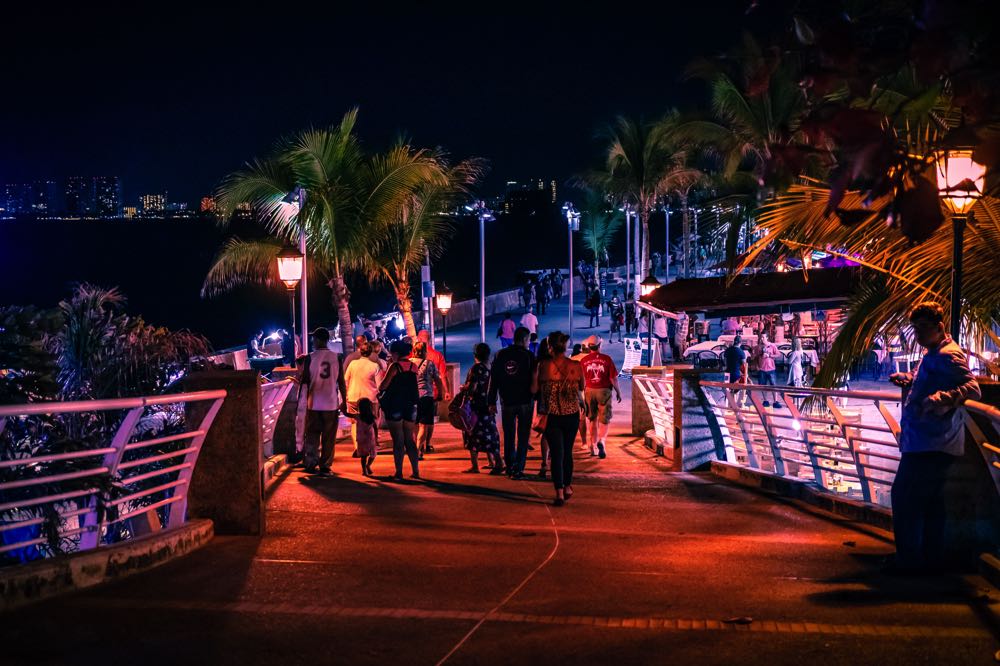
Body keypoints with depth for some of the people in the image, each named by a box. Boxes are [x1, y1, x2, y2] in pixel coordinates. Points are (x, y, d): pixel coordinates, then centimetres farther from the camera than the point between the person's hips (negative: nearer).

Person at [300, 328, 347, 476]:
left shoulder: (310, 358, -6)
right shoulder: (337, 358, -1)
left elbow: (305, 380, -6)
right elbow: (341, 382, 0)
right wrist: (344, 401, 7)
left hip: (314, 404, -1)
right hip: (332, 404, 1)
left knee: (312, 436, 10)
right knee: (329, 438, 6)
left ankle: (311, 464, 6)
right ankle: (325, 466, 5)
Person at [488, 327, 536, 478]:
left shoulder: (501, 355, 2)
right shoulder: (528, 356, -7)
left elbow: (493, 380, 2)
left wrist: (491, 401, 5)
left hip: (507, 402, 3)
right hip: (525, 401, -3)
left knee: (508, 437, 14)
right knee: (523, 437, 3)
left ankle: (510, 467, 17)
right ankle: (518, 469, -3)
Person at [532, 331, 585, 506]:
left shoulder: (544, 365, -12)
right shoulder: (576, 366, -6)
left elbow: (535, 389, -5)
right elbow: (582, 388, 9)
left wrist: (536, 372, 11)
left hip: (552, 415, -2)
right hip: (572, 415, 2)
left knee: (557, 453, 1)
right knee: (567, 451, 19)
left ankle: (559, 493, -8)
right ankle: (567, 487, 31)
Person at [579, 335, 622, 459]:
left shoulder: (584, 360, -1)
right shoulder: (607, 359, -7)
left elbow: (581, 380, 2)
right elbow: (613, 378, -6)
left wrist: (581, 393, 15)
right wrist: (618, 392, 6)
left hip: (589, 391, 2)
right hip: (604, 391, -2)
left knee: (593, 420, 15)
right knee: (605, 420, 3)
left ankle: (594, 446, 18)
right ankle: (602, 440, -22)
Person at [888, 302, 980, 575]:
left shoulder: (948, 355, -15)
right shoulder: (932, 355, 19)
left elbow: (971, 388, -27)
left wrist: (943, 397, -44)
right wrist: (907, 379, 22)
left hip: (930, 445, -11)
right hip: (927, 443, 11)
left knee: (904, 498, -8)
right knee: (931, 503, 15)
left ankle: (909, 560, -3)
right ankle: (931, 558, 22)